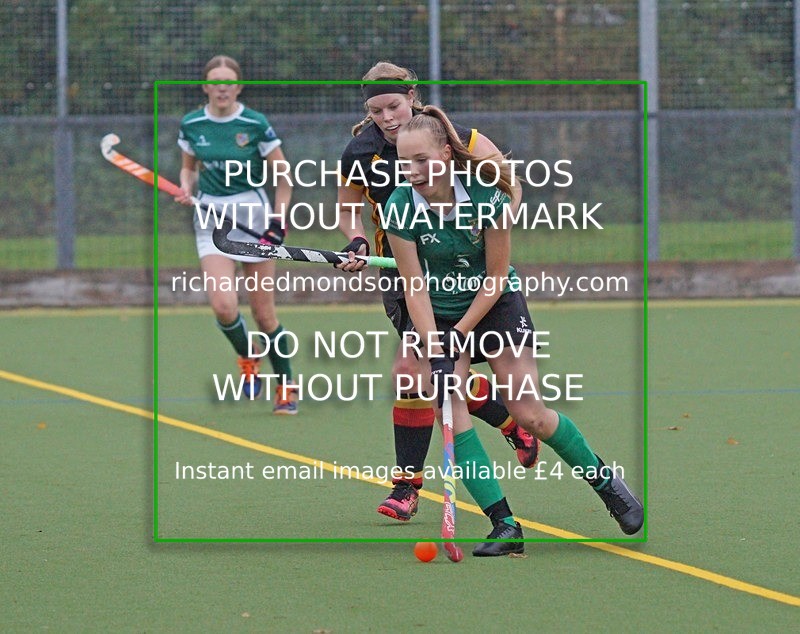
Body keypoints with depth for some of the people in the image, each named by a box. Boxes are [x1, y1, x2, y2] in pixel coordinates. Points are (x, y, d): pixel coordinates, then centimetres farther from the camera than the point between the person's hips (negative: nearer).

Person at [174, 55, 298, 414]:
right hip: (212, 219, 2)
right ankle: (247, 357, 14)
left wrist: (279, 220, -9)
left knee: (263, 313, 0)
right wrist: (186, 188, -3)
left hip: (254, 218, -2)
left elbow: (283, 177, 0)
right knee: (223, 305, -18)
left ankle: (286, 387, 18)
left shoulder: (255, 125, -7)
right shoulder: (192, 125, 1)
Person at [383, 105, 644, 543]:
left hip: (496, 304, -2)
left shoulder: (486, 194, -23)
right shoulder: (400, 207, -19)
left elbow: (496, 276, -14)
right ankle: (503, 523, -14)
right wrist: (435, 354, -24)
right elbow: (415, 289, -17)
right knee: (451, 414, -16)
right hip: (439, 315, 2)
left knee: (529, 415, -9)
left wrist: (461, 335, -17)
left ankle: (606, 481, 14)